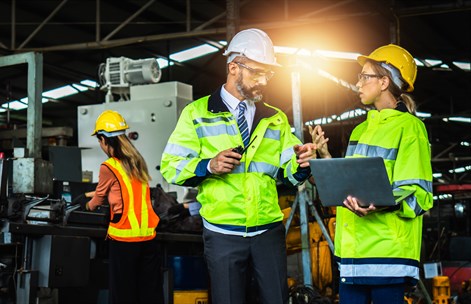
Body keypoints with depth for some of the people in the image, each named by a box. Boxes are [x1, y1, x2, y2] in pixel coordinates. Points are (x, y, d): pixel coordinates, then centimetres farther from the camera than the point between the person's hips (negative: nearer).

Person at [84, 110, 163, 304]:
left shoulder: (108, 167, -7)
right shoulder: (137, 161, 11)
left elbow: (99, 198, 9)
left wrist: (89, 206, 31)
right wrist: (96, 194, 41)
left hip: (124, 237, -6)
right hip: (148, 235, 6)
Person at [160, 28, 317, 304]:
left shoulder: (276, 119, 14)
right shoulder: (198, 113, 3)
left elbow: (288, 174, 6)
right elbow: (171, 167, -3)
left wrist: (301, 164, -16)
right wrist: (208, 166, -19)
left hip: (269, 231, 3)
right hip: (223, 235, -3)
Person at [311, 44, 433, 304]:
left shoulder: (409, 127, -3)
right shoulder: (361, 130, 21)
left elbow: (417, 194, -11)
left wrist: (379, 206, -28)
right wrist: (325, 156, 11)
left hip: (387, 248, -7)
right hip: (354, 248, 7)